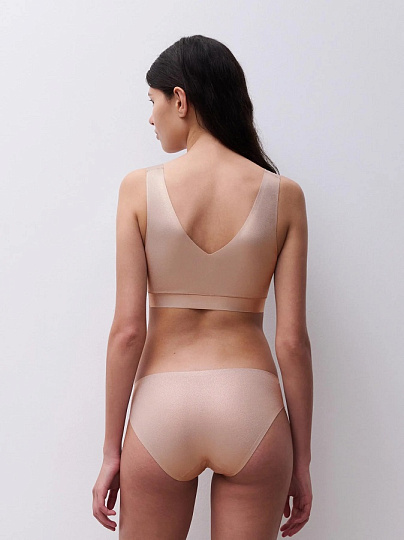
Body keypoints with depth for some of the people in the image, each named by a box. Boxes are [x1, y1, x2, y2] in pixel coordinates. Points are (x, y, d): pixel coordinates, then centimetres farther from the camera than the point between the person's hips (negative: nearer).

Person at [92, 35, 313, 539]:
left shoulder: (140, 188, -5)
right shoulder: (282, 194, -2)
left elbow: (127, 329, -7)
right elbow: (292, 339, -3)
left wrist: (111, 450, 3)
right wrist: (301, 458, 6)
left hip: (162, 407, 0)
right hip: (251, 405, 1)